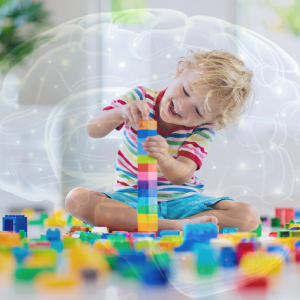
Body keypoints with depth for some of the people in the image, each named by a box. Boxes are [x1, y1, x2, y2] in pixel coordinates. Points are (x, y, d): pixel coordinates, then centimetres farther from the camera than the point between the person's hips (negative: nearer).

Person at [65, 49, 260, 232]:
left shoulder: (203, 130, -9)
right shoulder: (140, 98, -8)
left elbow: (181, 176, -23)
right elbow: (93, 130, -16)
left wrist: (164, 160, -47)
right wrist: (121, 112, -37)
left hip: (182, 201, 0)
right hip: (133, 200, 0)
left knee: (249, 216, -24)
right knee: (76, 199, -30)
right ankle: (175, 226, -34)